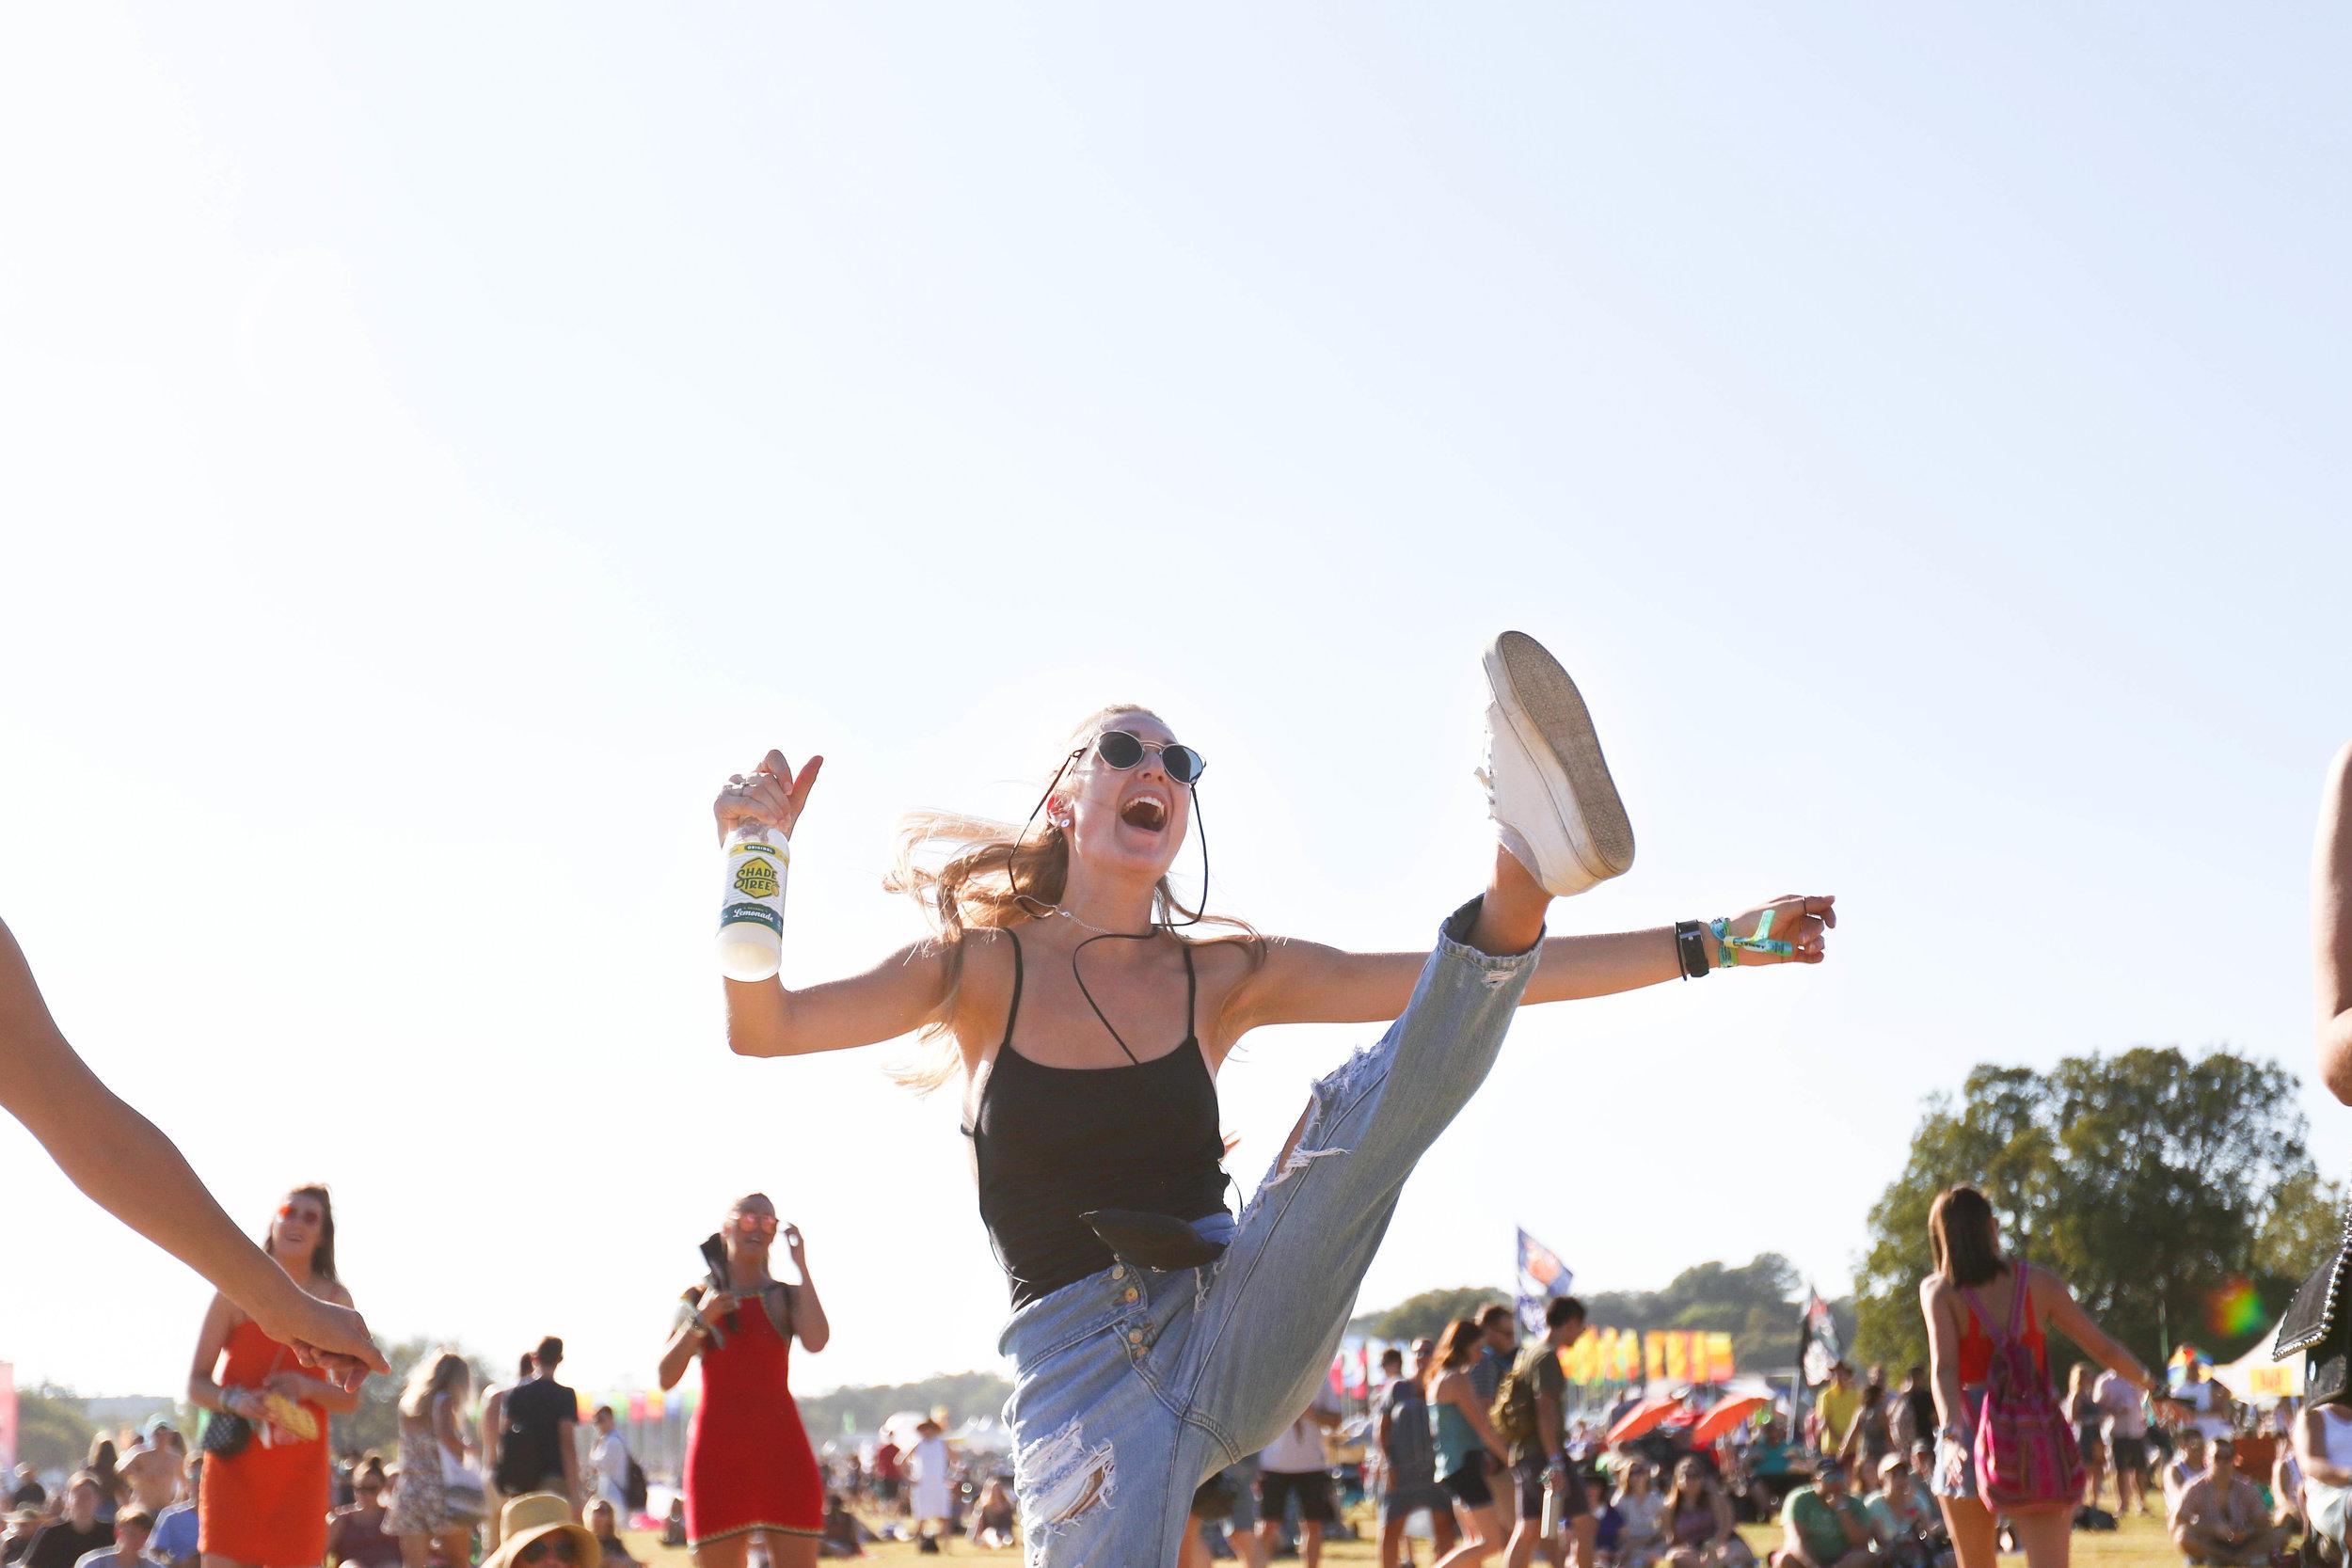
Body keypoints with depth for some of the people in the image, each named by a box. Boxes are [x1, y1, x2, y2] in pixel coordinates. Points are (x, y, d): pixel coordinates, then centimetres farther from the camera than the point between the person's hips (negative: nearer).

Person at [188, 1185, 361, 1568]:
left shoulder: (335, 1300, 5)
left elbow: (351, 1399, 5)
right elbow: (196, 1385, -1)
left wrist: (308, 1387, -14)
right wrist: (234, 1400, -21)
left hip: (300, 1469, 2)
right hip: (234, 1464, -1)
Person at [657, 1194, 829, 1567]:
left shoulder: (787, 1296, 10)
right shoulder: (699, 1299, 11)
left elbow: (816, 1341, -12)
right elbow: (667, 1378, 3)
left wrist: (801, 1266, -5)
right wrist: (700, 1320, -8)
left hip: (782, 1450, 0)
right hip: (717, 1449, 0)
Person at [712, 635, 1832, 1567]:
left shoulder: (1223, 977, 9)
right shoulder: (985, 966, 3)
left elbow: (1476, 990, 6)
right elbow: (764, 1026, -6)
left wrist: (1710, 945, 1)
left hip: (1231, 1332, 2)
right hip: (1079, 1375, -1)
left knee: (1366, 1113, -21)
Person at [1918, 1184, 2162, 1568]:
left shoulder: (1938, 1290, 1)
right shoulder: (2038, 1282, 6)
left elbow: (1944, 1365, -16)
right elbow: (2103, 1348, 9)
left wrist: (1951, 1432, -27)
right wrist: (2153, 1385, 23)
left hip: (1970, 1435, 0)